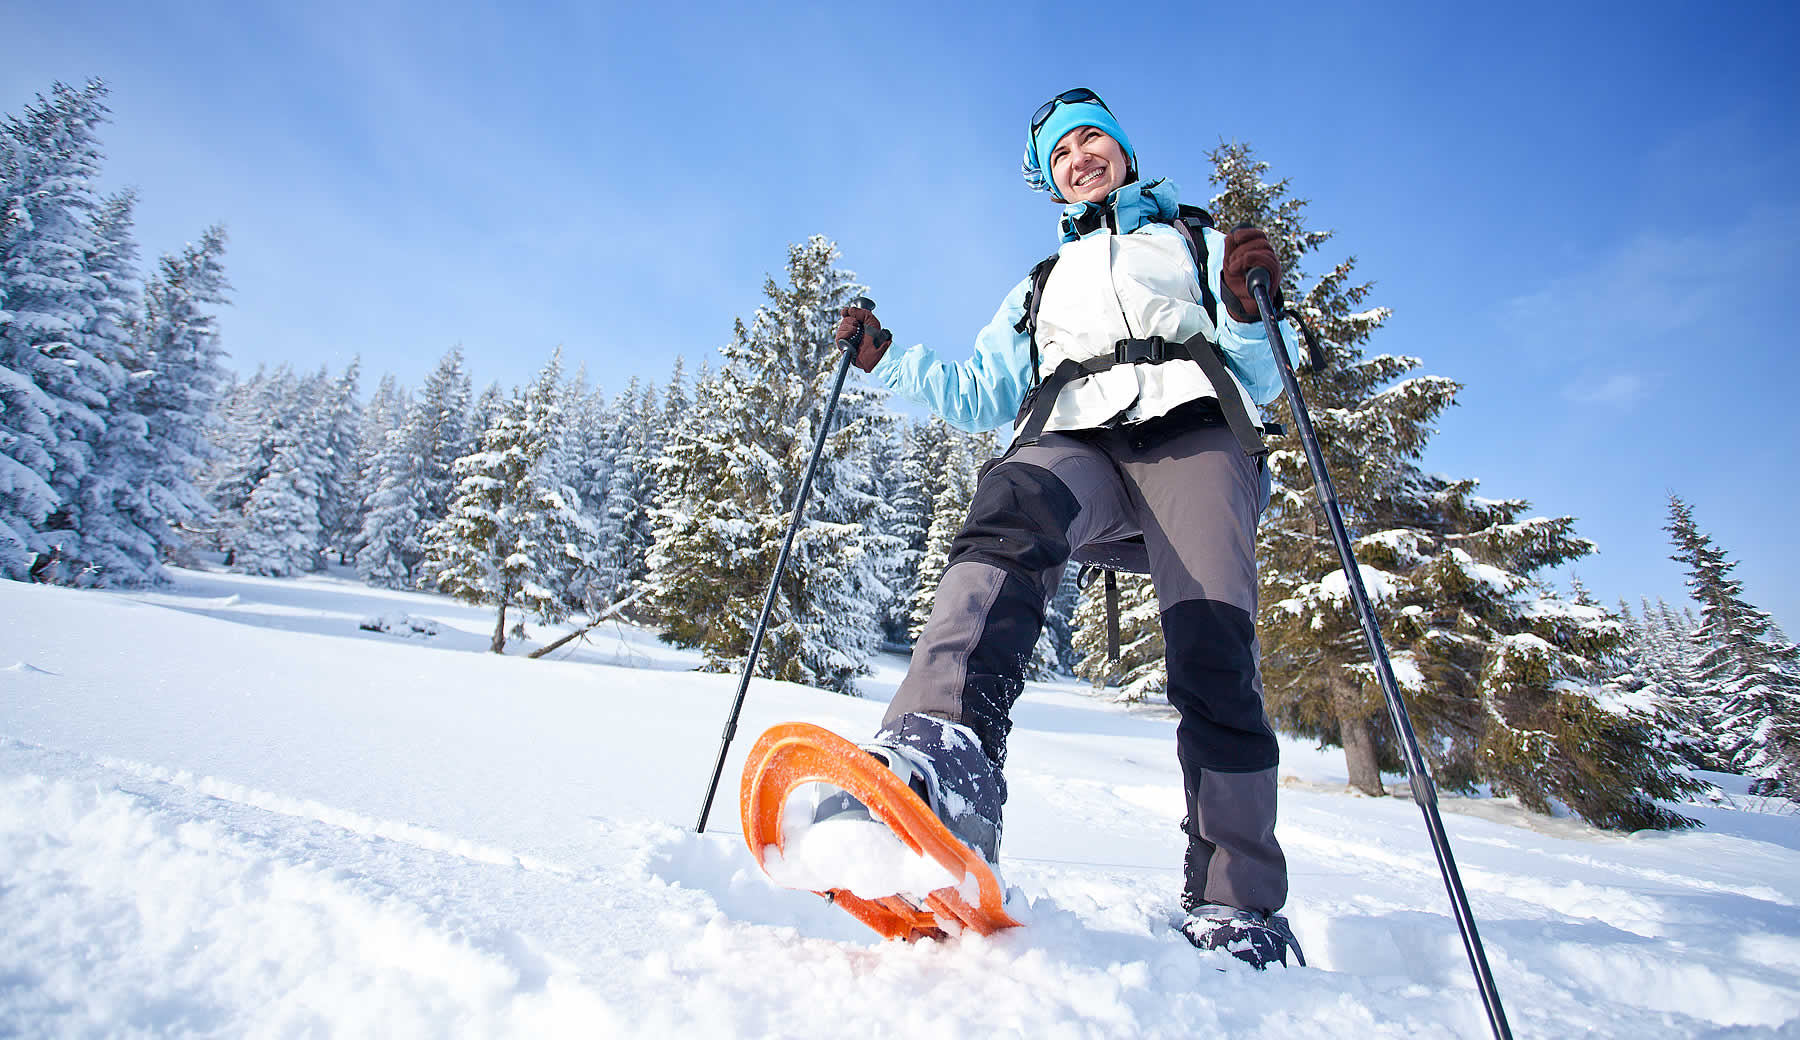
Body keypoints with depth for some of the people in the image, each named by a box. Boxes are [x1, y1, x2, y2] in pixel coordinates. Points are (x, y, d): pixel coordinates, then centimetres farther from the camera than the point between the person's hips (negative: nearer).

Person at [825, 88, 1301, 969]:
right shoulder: (1040, 287, 38)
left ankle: (1237, 914, -13)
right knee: (1010, 514, -36)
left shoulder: (1198, 246, 32)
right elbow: (984, 398, 28)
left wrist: (1248, 315, -4)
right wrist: (888, 363, 16)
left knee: (1214, 654, -23)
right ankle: (941, 756, -57)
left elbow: (1260, 382, 19)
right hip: (1072, 440, 1)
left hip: (1191, 427, 0)